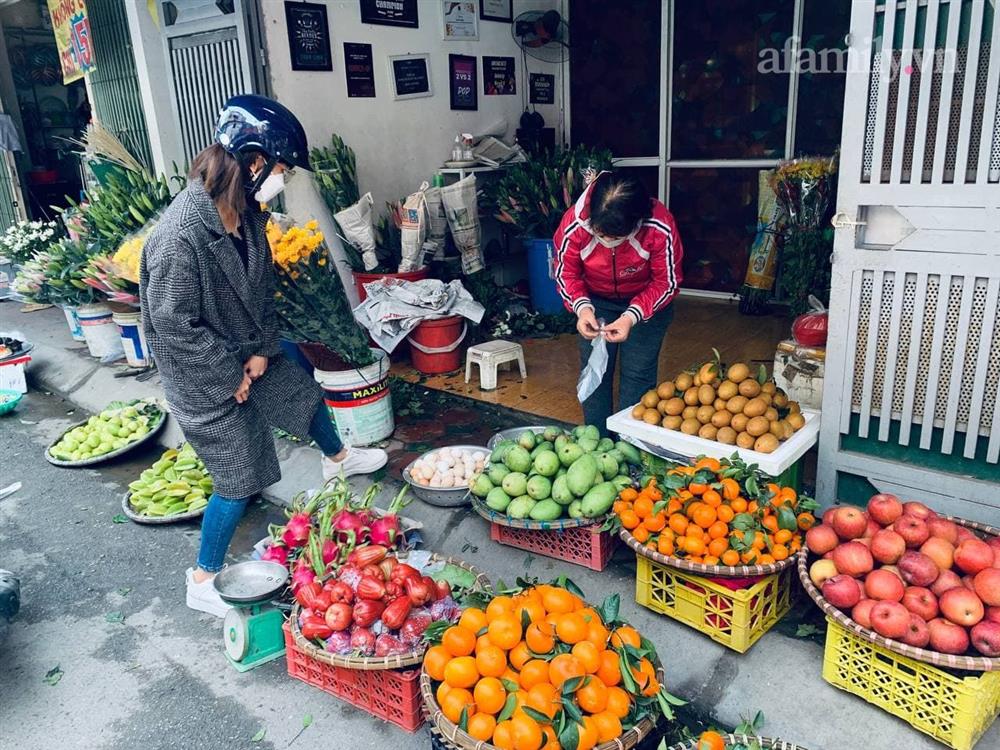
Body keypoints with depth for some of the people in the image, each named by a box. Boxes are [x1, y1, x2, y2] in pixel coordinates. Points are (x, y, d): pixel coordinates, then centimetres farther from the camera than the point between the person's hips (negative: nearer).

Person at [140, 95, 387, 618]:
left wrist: (263, 349, -4)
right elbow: (173, 324, -26)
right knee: (240, 480, 1)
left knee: (304, 393, 27)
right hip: (207, 377, -8)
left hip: (246, 356, 8)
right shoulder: (181, 235, -33)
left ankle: (338, 459, 59)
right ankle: (203, 582, 21)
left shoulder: (244, 212, -7)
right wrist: (230, 374, -17)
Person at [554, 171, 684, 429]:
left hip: (647, 301, -1)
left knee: (638, 374, -2)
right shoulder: (574, 224, -31)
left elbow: (666, 282, -20)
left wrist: (632, 317, -34)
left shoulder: (661, 228, -34)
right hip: (596, 300, 2)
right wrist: (582, 307, -32)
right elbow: (566, 274, -13)